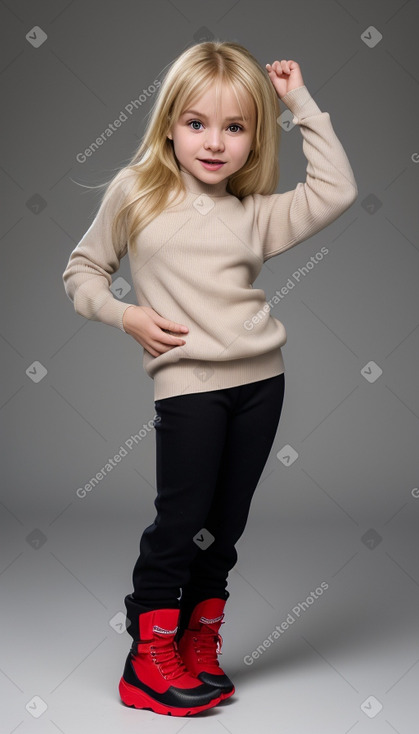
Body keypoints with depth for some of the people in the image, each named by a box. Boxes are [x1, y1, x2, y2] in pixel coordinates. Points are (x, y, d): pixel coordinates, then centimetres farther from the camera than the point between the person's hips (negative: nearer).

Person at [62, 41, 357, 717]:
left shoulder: (255, 213, 7)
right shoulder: (135, 194, 2)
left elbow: (336, 190, -1)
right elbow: (83, 271, 10)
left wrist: (302, 103, 3)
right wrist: (126, 316, -7)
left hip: (260, 380, 4)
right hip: (187, 382, -3)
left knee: (225, 524, 12)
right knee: (180, 521, -1)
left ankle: (200, 645, 28)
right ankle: (149, 656, 15)